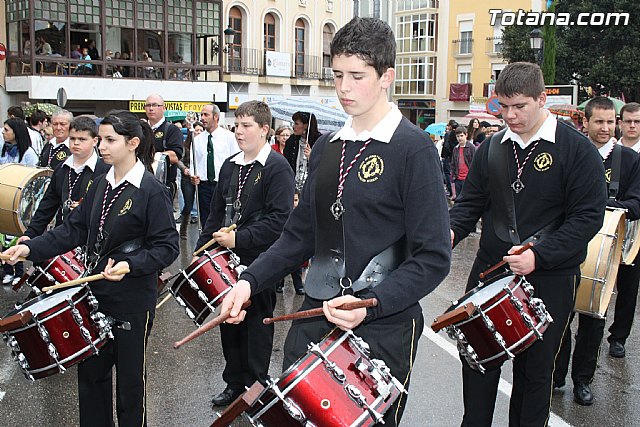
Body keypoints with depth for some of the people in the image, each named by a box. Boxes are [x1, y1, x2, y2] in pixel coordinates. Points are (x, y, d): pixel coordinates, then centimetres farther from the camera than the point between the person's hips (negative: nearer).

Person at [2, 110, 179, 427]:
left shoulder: (152, 191, -16)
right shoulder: (102, 184, 6)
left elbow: (166, 247, -16)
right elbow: (75, 228, 6)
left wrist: (130, 264, -31)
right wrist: (31, 248, -5)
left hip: (132, 299, -6)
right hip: (95, 293, 7)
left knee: (130, 376, 10)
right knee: (90, 369, 17)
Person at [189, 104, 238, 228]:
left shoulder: (229, 137, -1)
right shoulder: (197, 140, 10)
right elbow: (193, 163, 14)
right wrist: (192, 175, -7)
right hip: (203, 186, 4)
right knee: (205, 221, 8)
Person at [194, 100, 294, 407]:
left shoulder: (277, 167, -12)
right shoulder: (230, 165, 11)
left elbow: (279, 218, -20)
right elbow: (217, 211, 16)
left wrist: (239, 238, -23)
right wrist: (202, 249, 9)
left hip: (260, 262, -7)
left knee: (256, 327, 8)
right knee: (228, 323, 16)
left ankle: (256, 387, 25)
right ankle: (234, 383, 33)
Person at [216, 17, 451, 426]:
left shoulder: (413, 149, -11)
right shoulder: (327, 146, 8)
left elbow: (433, 257, -14)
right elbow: (300, 235, 12)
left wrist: (370, 302, -26)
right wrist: (251, 280, 0)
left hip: (383, 329, -5)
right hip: (314, 320, 6)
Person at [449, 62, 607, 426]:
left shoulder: (577, 150, -9)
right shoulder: (492, 148, 5)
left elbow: (588, 217, -12)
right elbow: (472, 201, 9)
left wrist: (539, 256, -23)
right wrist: (451, 232, -12)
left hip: (550, 279, -3)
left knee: (535, 368, 11)